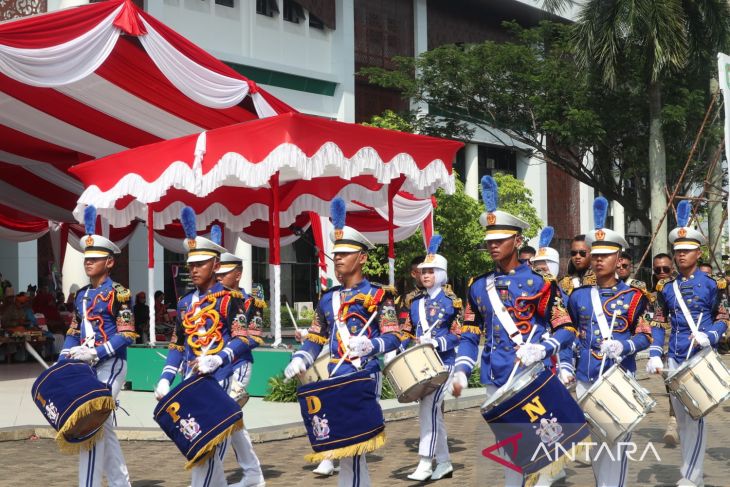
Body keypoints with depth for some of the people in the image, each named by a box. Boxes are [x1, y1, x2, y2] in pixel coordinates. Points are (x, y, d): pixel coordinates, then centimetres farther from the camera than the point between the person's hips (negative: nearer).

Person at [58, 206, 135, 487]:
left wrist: (95, 353, -21)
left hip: (110, 364, -8)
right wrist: (63, 363, 6)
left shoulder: (118, 293, -8)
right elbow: (73, 333, 18)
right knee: (103, 425, 12)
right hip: (87, 366, 8)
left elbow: (127, 335, -14)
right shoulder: (81, 295, 14)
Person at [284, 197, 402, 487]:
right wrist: (300, 361, -1)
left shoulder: (378, 295, -4)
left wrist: (370, 345, -28)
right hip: (335, 378, 7)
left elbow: (393, 337, -9)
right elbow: (315, 339, 17)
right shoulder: (328, 299, 14)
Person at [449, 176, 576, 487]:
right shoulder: (479, 286, 8)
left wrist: (540, 349, -23)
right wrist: (461, 370, 0)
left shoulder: (540, 283, -5)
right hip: (496, 380, 4)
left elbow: (567, 331, -5)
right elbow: (470, 335, 13)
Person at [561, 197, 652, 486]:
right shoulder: (578, 296, 6)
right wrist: (565, 366, 5)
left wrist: (623, 346, -21)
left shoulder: (634, 297, -2)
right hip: (586, 379, 3)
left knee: (616, 439, -2)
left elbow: (645, 337, -3)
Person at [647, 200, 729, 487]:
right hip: (675, 360, 4)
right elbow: (659, 324, 9)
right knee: (681, 418, 9)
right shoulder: (666, 288, 8)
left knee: (697, 416, -8)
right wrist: (655, 356, -1)